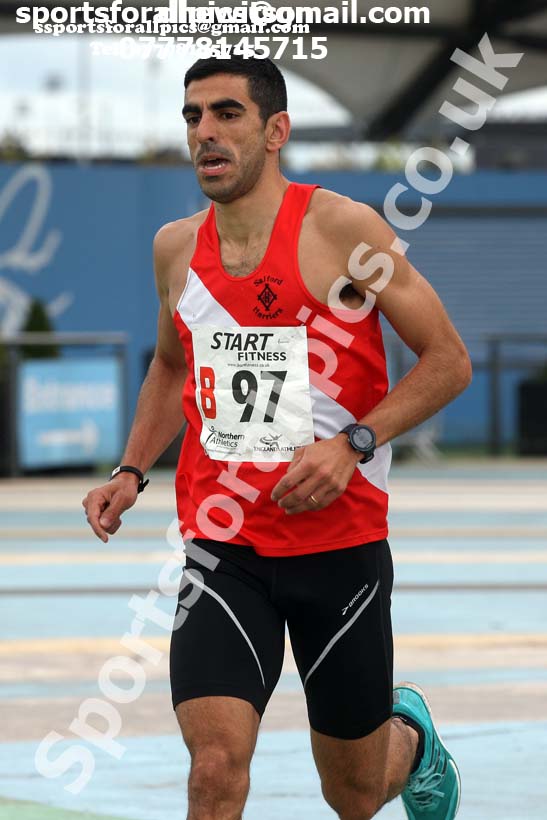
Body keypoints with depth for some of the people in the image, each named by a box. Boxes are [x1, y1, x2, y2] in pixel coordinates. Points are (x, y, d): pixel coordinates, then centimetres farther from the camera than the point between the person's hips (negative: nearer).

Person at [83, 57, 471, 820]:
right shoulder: (176, 248, 5)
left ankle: (410, 737, 49)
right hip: (222, 550, 2)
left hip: (340, 545, -2)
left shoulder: (341, 228, -9)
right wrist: (131, 472, 10)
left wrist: (352, 443, -19)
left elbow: (448, 361, -6)